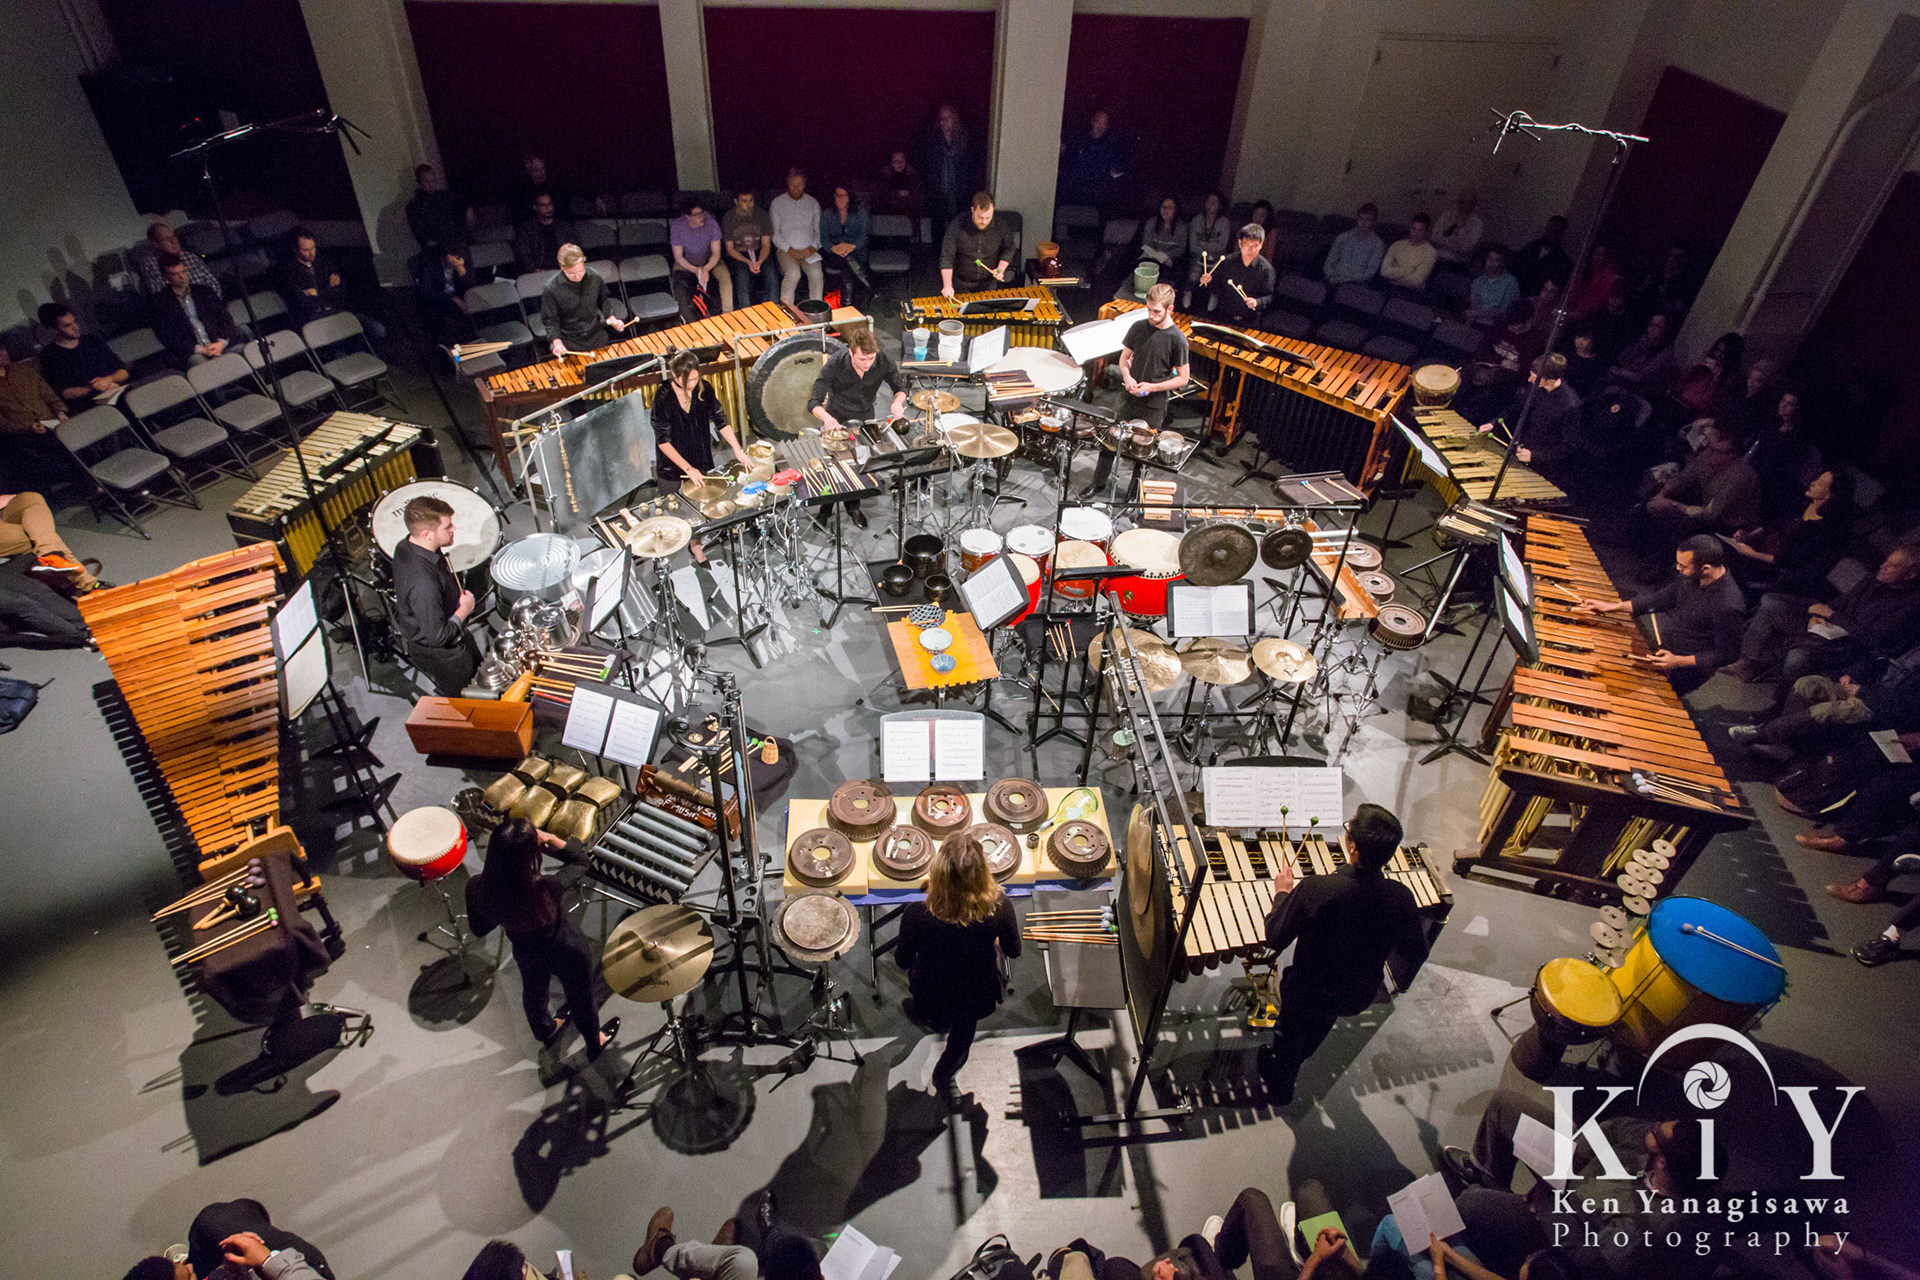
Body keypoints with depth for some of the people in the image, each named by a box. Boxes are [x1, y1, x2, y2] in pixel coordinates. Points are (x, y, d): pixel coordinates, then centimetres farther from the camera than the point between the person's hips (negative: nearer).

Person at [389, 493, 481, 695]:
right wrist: (464, 609, -21)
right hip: (439, 654, -9)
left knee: (477, 669, 32)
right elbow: (436, 637, -33)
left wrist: (457, 593, -3)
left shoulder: (405, 546, -13)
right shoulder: (423, 584, -42)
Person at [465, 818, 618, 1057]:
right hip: (566, 953, -3)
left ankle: (546, 1033, 65)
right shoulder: (545, 889, -43)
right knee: (580, 999, 27)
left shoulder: (477, 889, -32)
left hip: (527, 954, 4)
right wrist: (552, 839, -14)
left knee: (534, 993, 35)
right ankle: (595, 1043, 55)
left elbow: (478, 929, -9)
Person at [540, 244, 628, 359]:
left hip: (597, 338, 3)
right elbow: (549, 320, -11)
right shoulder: (551, 289, -18)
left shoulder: (595, 279, -9)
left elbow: (604, 300, 11)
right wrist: (557, 342, -25)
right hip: (569, 343, -3)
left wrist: (612, 319, -5)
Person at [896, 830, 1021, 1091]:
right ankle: (943, 1076, 60)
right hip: (977, 993, 1)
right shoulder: (1000, 907, -33)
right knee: (963, 1033, 34)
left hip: (932, 993, -1)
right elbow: (1013, 952, -12)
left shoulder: (917, 915, -37)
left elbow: (903, 961, -17)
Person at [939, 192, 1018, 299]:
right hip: (960, 284, -2)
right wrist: (947, 286, -29)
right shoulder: (957, 225, -21)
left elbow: (1008, 250, 5)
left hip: (988, 283, 2)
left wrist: (1000, 270, -12)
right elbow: (947, 257, -19)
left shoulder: (1000, 226, -13)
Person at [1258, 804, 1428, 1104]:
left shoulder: (1315, 890, -38)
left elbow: (1275, 938, -23)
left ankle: (1280, 1085, 56)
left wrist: (1282, 893, -7)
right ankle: (1293, 1060, 65)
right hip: (1357, 997, 4)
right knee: (1319, 1027, 37)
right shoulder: (1401, 898, -28)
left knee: (1290, 1035, 30)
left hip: (1307, 994, -3)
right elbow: (1417, 957, -11)